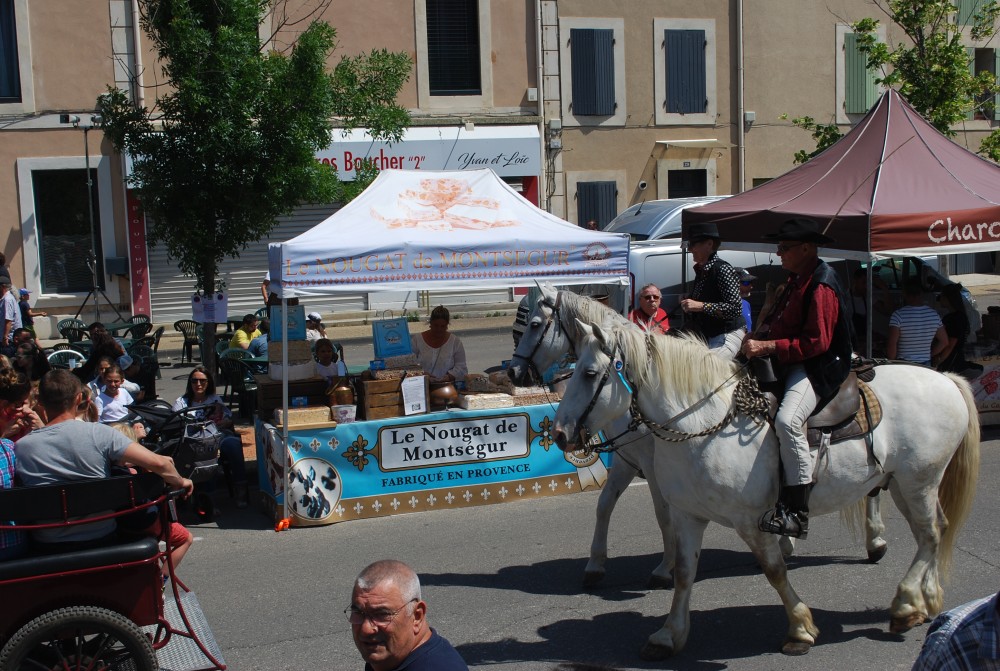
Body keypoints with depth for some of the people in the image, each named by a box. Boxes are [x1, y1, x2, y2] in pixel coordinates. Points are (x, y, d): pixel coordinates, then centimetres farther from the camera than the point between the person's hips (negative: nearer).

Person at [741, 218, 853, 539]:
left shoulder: (821, 286, -16)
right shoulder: (797, 280, 16)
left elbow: (817, 341, -23)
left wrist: (768, 347, -24)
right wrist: (759, 338, 7)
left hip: (817, 368, -11)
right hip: (790, 364, 11)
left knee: (787, 420, -34)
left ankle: (796, 513, -30)